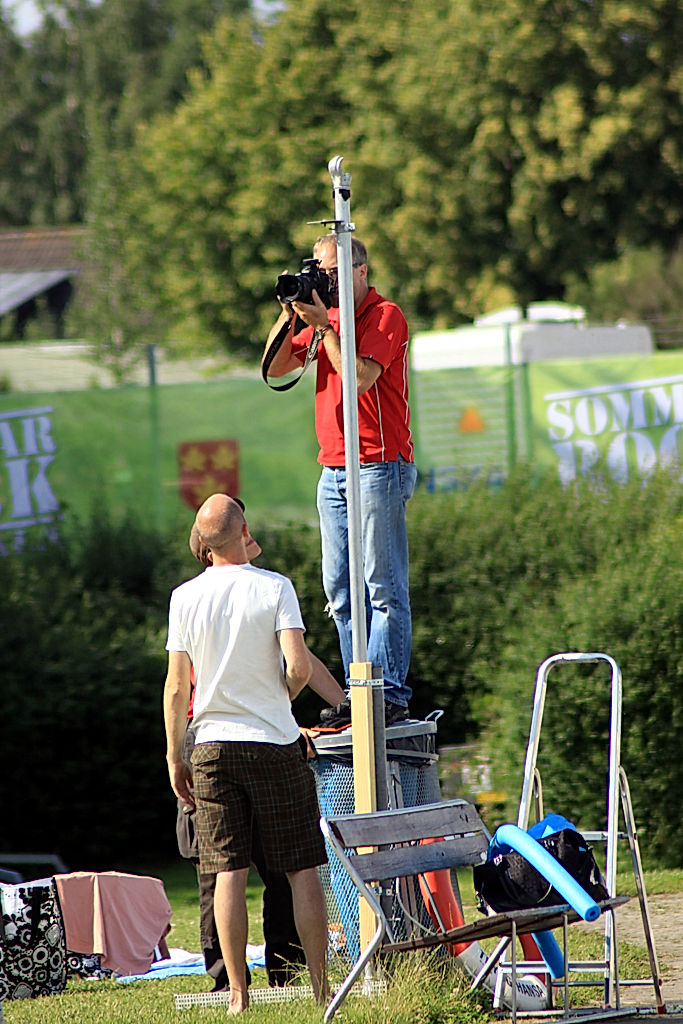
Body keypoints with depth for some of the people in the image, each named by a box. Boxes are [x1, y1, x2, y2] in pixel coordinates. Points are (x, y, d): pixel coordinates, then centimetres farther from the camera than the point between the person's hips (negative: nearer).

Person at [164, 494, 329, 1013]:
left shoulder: (185, 597, 0)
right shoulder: (275, 588, -7)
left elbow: (177, 686, 1)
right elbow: (299, 667, -15)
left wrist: (174, 757, 10)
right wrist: (279, 701, 7)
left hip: (214, 745, 2)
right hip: (275, 745, -2)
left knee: (229, 872, 1)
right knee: (302, 868, 5)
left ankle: (238, 994, -2)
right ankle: (321, 984, 5)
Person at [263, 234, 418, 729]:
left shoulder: (385, 315, -7)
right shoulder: (326, 316, 17)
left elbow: (361, 376, -20)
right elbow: (275, 369, 13)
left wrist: (323, 326, -15)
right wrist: (290, 315, 2)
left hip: (379, 466, -8)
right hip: (333, 470, 8)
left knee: (384, 586, -7)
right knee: (341, 590, 6)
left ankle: (390, 694, -7)